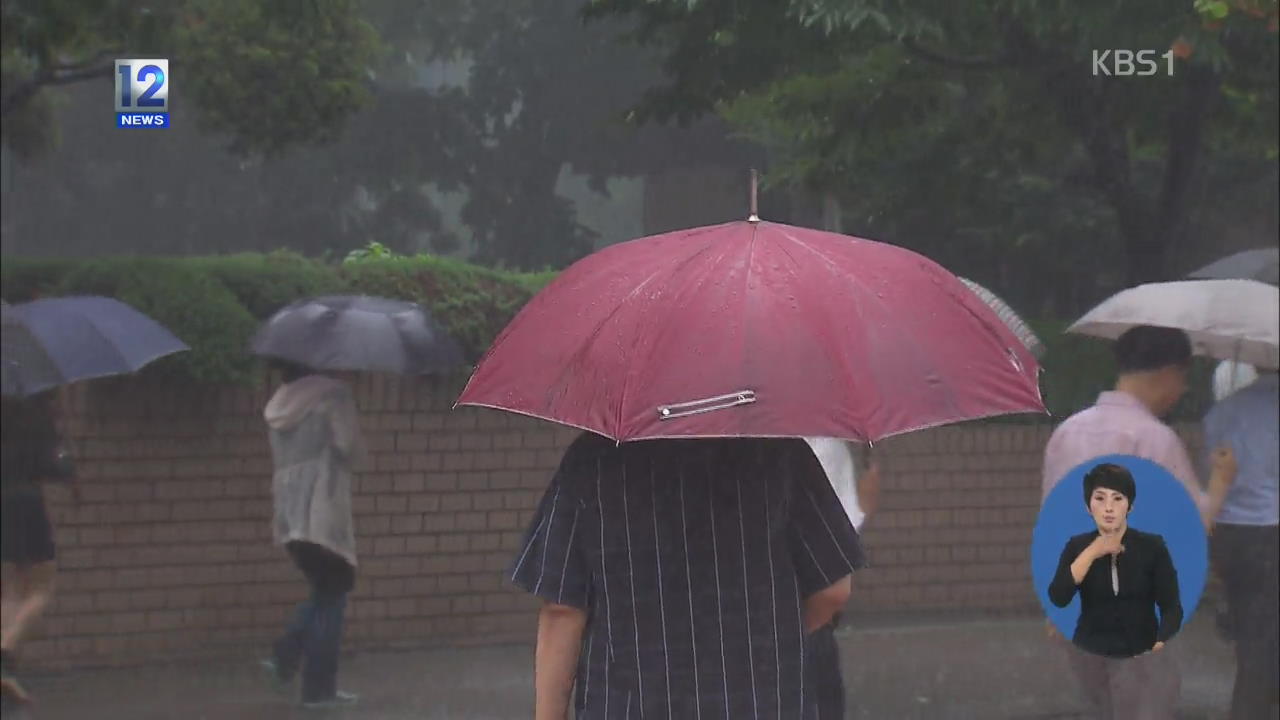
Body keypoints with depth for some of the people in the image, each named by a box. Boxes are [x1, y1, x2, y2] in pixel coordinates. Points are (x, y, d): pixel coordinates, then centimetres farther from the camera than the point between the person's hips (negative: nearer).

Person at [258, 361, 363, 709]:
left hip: (290, 514, 7)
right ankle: (319, 688, 0)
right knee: (332, 596, 1)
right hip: (325, 511, -7)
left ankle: (284, 657, 7)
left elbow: (278, 457, 17)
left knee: (324, 592, 22)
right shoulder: (332, 395, -7)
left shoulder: (279, 404, 13)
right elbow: (349, 448, -11)